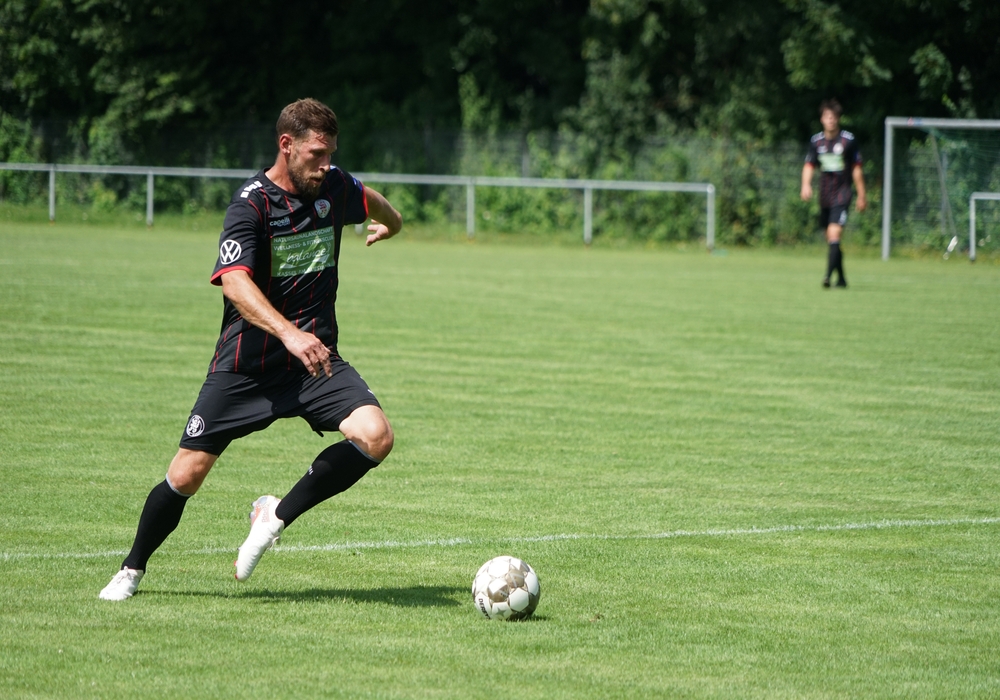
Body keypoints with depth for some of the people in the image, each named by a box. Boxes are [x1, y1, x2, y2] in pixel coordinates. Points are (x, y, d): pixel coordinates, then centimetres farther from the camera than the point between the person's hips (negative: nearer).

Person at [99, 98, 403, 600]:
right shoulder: (251, 204, -16)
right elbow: (235, 283, -32)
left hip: (315, 357, 4)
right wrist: (289, 333, -46)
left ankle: (277, 516, -5)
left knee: (375, 436, -21)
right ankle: (131, 570, 20)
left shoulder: (333, 188, 3)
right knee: (187, 474, -4)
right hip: (246, 364, -4)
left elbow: (372, 202, 30)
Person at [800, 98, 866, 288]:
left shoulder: (848, 140, -3)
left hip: (842, 194, -5)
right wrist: (806, 185, -16)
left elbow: (856, 169, 2)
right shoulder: (816, 141, 7)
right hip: (824, 196, 5)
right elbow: (809, 166, 5)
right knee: (830, 238, 10)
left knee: (834, 234, -19)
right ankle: (841, 278, 23)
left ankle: (828, 275, -26)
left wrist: (861, 196, 4)